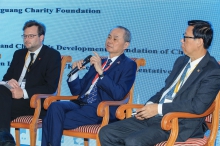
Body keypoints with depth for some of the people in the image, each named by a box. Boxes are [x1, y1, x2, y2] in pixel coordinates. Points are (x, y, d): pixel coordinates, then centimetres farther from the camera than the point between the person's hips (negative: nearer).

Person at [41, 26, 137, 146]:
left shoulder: (128, 65, 4)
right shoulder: (98, 62, 23)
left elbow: (119, 94, -13)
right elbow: (78, 91, 22)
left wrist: (101, 71, -18)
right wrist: (74, 72, 4)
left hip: (101, 110, -6)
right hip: (81, 104, 6)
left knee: (53, 121, -25)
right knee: (55, 106, -26)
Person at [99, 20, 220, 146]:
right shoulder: (181, 61, 17)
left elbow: (198, 105, -21)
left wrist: (159, 108, -17)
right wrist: (149, 105, 2)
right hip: (153, 117, 9)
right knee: (107, 133, -4)